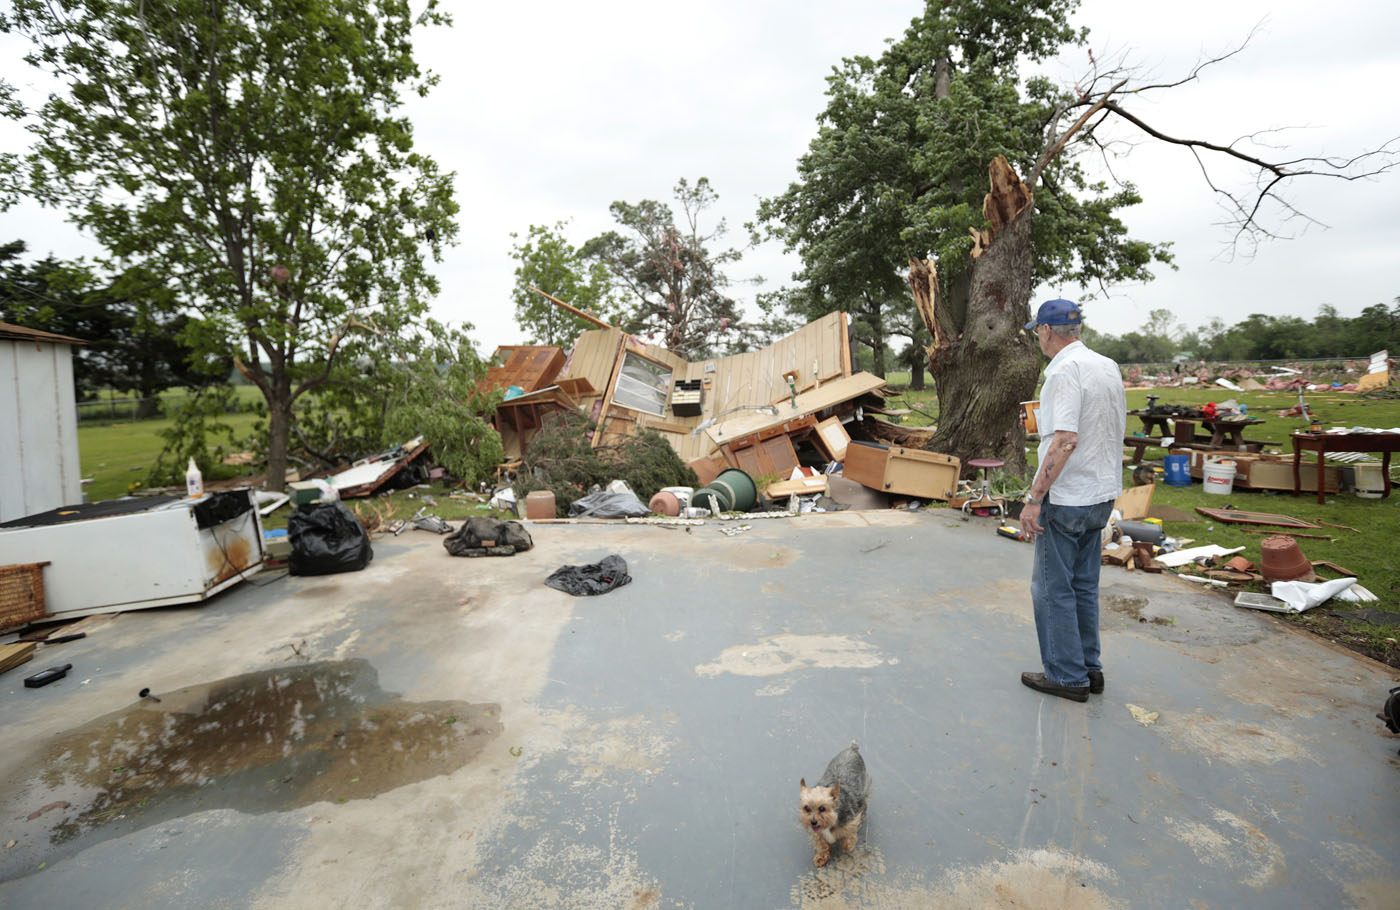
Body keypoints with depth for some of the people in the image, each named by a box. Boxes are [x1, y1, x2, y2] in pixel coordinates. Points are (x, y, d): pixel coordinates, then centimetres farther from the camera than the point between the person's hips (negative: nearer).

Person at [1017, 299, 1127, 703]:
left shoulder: (1064, 370, -18)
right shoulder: (1108, 367, 10)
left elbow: (1065, 441, -26)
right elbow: (1119, 430, 18)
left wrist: (1034, 498, -24)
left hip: (1065, 498, -9)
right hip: (1101, 495, 9)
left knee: (1053, 588, 3)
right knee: (1084, 585, 18)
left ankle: (1067, 675, 12)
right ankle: (1089, 667, 28)